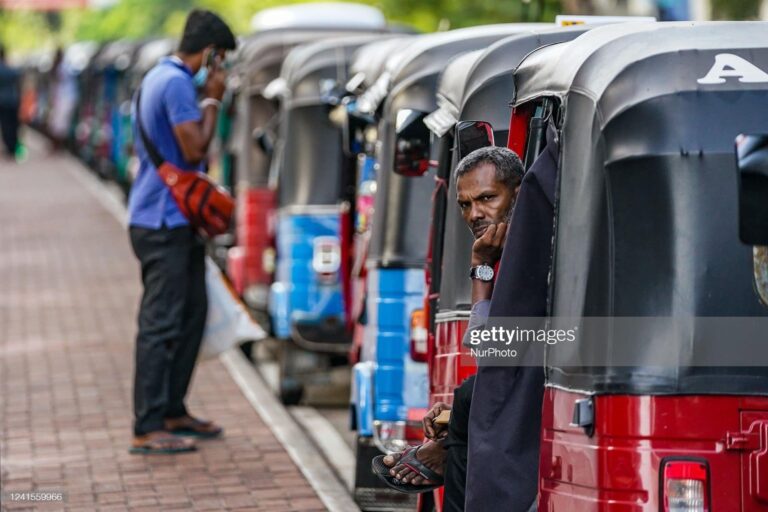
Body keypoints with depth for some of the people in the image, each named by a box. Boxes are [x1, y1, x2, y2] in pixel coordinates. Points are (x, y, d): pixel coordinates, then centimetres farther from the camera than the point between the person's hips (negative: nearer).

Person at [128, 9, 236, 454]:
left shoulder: (160, 78, 16)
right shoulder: (177, 83, -17)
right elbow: (194, 148, -18)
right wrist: (213, 100, -11)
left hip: (178, 221, 11)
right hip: (164, 222, -11)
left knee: (192, 313, 16)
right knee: (162, 323, -8)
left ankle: (173, 411, 24)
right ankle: (148, 429, -7)